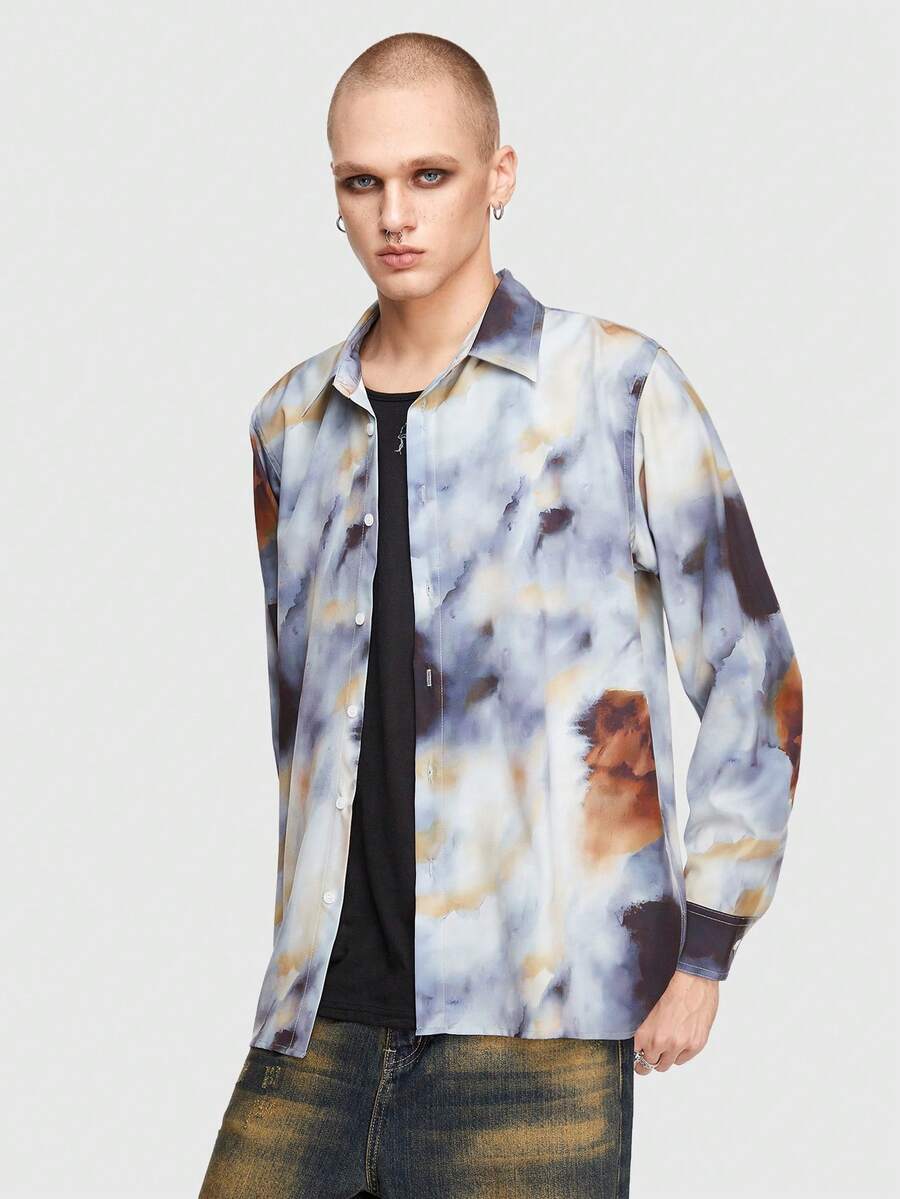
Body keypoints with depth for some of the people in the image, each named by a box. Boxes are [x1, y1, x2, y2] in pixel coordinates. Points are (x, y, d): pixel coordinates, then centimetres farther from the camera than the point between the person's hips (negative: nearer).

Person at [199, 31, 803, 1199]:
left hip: (532, 1027, -4)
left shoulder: (615, 386, 0)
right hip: (319, 1020, 4)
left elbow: (754, 675, 2)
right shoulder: (291, 422, 13)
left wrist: (701, 952, -1)